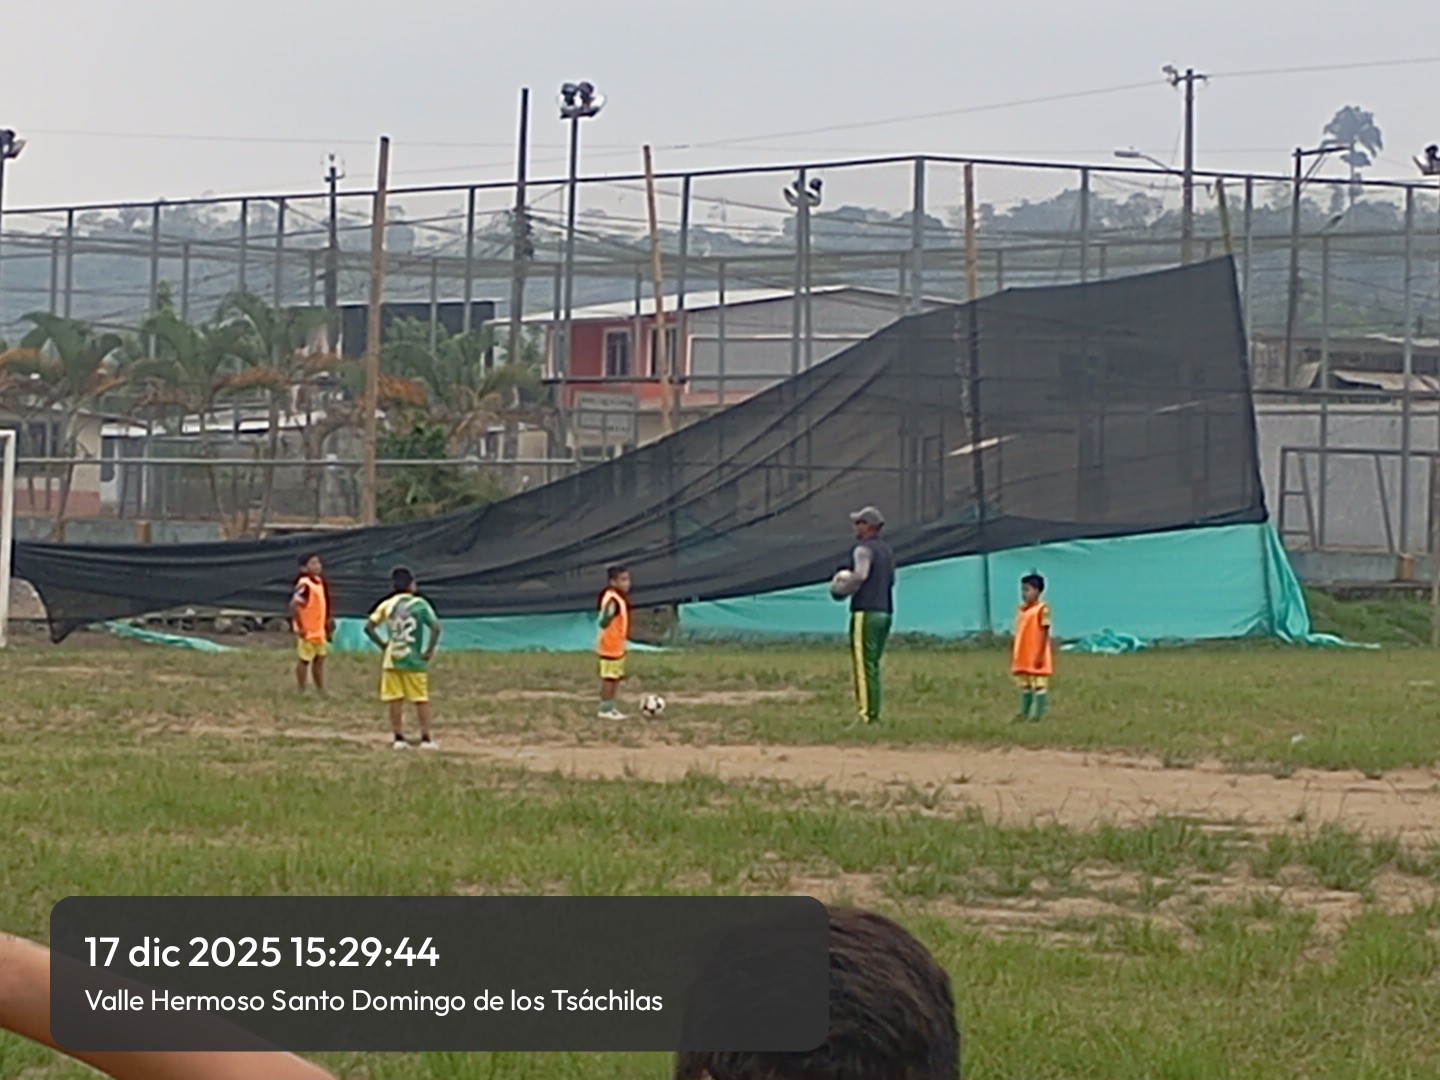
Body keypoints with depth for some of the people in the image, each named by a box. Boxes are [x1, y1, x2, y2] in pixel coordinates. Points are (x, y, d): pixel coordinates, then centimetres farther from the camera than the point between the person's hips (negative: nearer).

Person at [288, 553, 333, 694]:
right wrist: (300, 627, -25)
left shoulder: (319, 581, 7)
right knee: (304, 660, 2)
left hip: (319, 630, 9)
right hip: (307, 632, -9)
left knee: (319, 659, 15)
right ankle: (302, 692, 11)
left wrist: (328, 621, 14)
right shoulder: (305, 585, -22)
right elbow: (293, 604, -30)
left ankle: (321, 690, 24)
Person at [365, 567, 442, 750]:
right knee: (421, 700, 5)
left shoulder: (387, 605, 3)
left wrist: (382, 643, 7)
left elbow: (368, 626, -1)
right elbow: (435, 627, -15)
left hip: (392, 659, 2)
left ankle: (399, 738, 5)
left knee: (395, 701, 6)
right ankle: (426, 738, 3)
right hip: (414, 660, -2)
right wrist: (430, 650, -6)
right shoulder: (419, 604, -6)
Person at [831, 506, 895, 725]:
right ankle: (874, 713, 14)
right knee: (873, 665, 14)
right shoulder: (887, 550, 18)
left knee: (864, 665, -9)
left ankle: (867, 715, -13)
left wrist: (840, 591, -8)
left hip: (866, 612, -9)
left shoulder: (864, 549, -10)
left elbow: (859, 576, -23)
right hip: (885, 612, 9)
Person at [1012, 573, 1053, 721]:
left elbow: (1044, 633, -13)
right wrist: (1013, 654, 14)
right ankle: (1025, 713, 18)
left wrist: (1040, 654, -17)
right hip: (1022, 656, 8)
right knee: (1024, 685, 13)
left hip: (1036, 656, -8)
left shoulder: (1042, 609, -10)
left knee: (1039, 684, -3)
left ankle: (1039, 714, -1)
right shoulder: (1021, 610, 12)